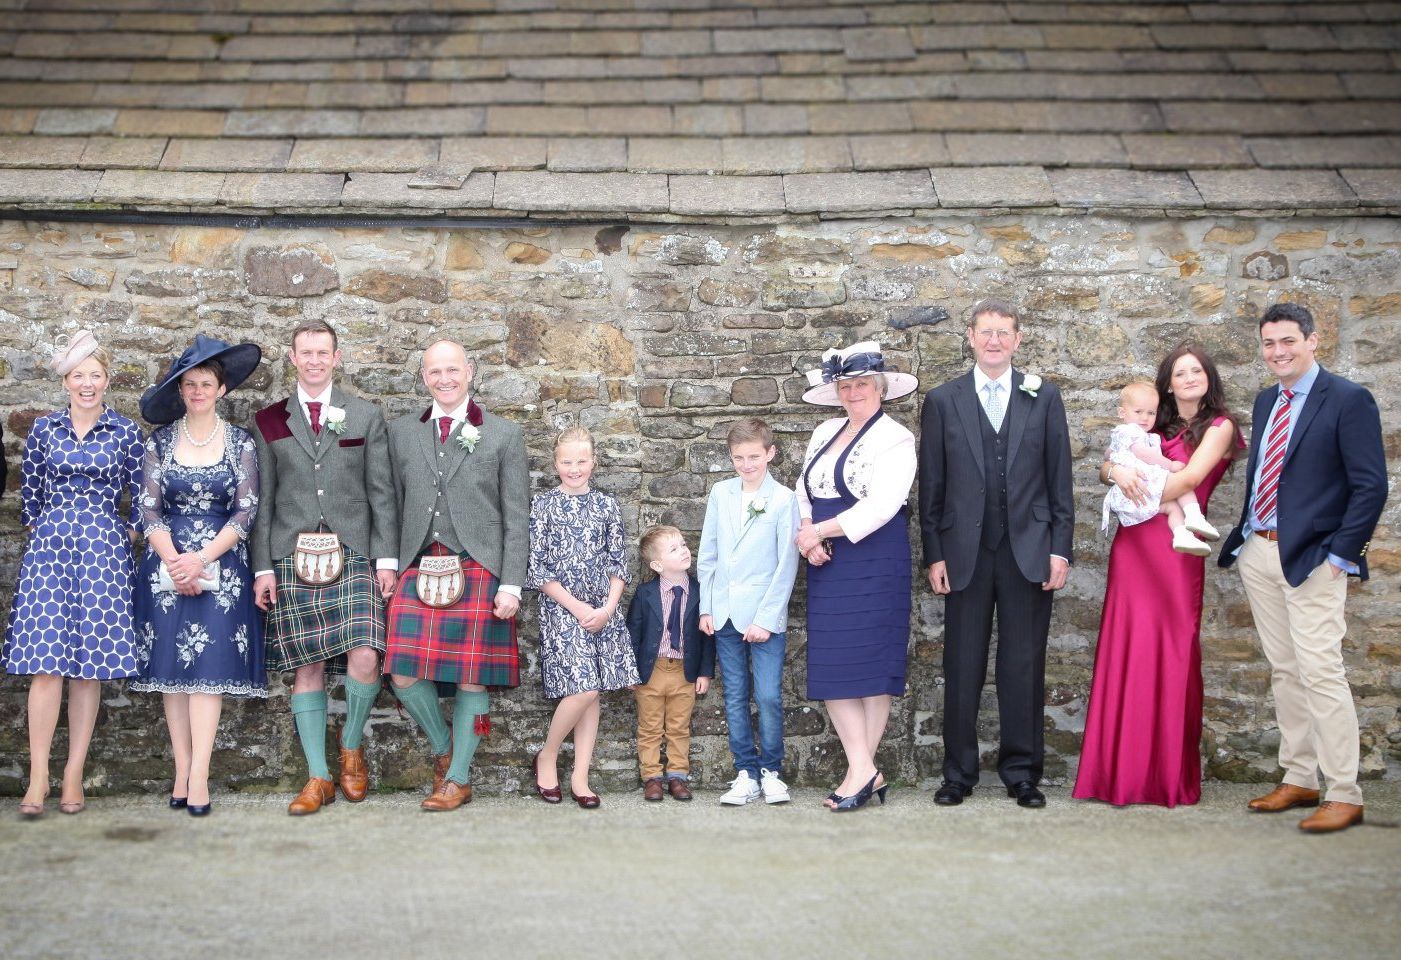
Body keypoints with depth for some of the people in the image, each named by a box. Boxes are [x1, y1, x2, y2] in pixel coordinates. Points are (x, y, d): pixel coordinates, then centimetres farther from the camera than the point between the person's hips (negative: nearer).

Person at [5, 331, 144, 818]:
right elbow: (29, 490, 14)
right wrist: (40, 529, 12)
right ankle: (38, 778, -2)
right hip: (49, 545, 1)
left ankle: (74, 775, 7)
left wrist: (128, 534, 5)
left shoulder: (126, 433, 3)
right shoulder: (43, 428, 7)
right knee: (45, 661, -7)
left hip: (104, 549, -1)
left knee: (90, 662, 0)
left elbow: (138, 494, 9)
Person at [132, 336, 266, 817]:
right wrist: (173, 559, -11)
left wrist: (202, 558, -12)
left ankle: (199, 776, -7)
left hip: (220, 563, -2)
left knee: (210, 666, -7)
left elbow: (245, 511, -3)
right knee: (172, 667, 1)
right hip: (167, 564, 2)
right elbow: (148, 508, 3)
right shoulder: (160, 441, 6)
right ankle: (181, 771, 6)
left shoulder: (241, 443, 2)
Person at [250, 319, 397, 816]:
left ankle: (351, 746, 12)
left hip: (352, 556, -1)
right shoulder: (268, 421, 11)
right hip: (293, 559, 1)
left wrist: (387, 558, 0)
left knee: (364, 659, -15)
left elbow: (381, 492, 7)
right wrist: (262, 567, 3)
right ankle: (319, 777, 11)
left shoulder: (365, 416, 10)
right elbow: (262, 500, 10)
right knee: (306, 669, 1)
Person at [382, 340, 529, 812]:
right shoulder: (402, 432, 13)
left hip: (479, 568, -2)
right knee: (404, 674, -8)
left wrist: (511, 585, -6)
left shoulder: (503, 435, 5)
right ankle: (443, 746, 19)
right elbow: (394, 506, 14)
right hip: (419, 567, 2)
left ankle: (458, 779, 14)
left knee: (471, 678, 0)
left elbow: (516, 517, 1)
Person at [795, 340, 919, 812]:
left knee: (871, 662, -5)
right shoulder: (825, 433, 16)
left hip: (875, 561, -7)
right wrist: (807, 536, -4)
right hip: (826, 563, 7)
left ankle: (862, 768, 0)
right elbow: (804, 490, 16)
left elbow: (881, 505, -16)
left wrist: (819, 531, -13)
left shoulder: (895, 438, -5)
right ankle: (864, 771, 4)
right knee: (830, 665, 1)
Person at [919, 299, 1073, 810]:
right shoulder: (942, 400, 7)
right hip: (965, 551, 0)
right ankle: (959, 773, 14)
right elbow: (931, 485, 6)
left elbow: (1059, 478, 6)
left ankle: (1022, 772, 14)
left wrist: (1060, 548, 0)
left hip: (1028, 551, 0)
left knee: (1024, 666, 4)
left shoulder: (1043, 397, 8)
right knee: (962, 666, 4)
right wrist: (934, 553, 0)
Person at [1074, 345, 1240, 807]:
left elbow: (1190, 477, -11)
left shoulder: (1219, 426, 5)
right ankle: (1121, 772, 5)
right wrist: (1117, 470, -10)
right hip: (1133, 545, 4)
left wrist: (1141, 498, -5)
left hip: (1177, 547, -4)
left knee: (1172, 655, -3)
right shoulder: (1154, 428, 20)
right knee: (1126, 652, 0)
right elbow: (1104, 469, 12)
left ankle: (1170, 776, 5)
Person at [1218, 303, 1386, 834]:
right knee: (1284, 671, 12)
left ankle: (1344, 795, 0)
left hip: (1312, 559, -7)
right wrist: (1243, 536, 10)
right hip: (1258, 551, 7)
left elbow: (1370, 486, -11)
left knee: (1320, 672, -9)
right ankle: (1298, 780, 22)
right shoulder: (1266, 401, 14)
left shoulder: (1349, 400, -8)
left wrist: (1341, 555, -14)